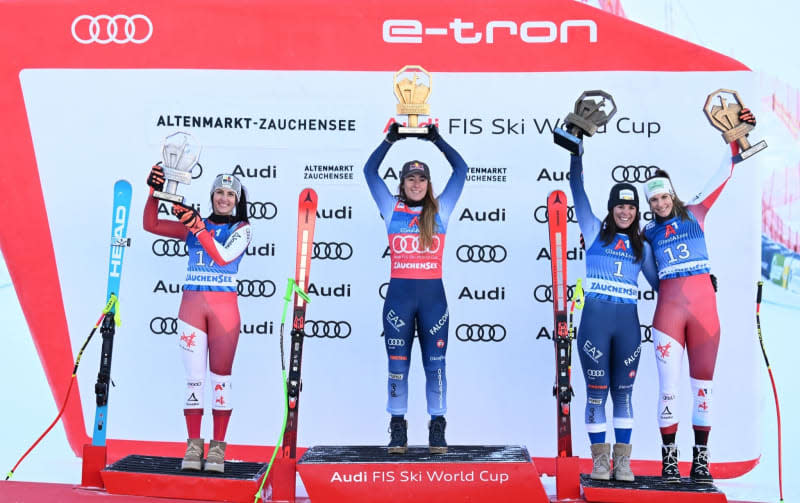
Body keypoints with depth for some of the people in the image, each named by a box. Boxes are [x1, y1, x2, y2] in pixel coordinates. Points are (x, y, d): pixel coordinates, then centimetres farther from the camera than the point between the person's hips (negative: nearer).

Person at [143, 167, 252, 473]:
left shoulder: (242, 229, 3)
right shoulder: (193, 226, 11)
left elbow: (223, 256, -15)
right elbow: (151, 225, 5)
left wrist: (198, 226, -24)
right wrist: (155, 192, -7)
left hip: (224, 307, -2)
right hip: (192, 306, 2)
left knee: (220, 377, 1)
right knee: (194, 376, 0)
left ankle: (218, 447, 8)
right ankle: (193, 445, 8)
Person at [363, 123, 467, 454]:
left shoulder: (440, 210, 8)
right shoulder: (392, 209, 8)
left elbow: (460, 169, 10)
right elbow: (370, 171, 10)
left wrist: (437, 139, 11)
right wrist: (391, 139, 11)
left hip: (433, 294, 0)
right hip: (399, 294, 0)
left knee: (435, 364, 3)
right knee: (398, 364, 3)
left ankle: (437, 431, 11)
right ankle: (398, 430, 12)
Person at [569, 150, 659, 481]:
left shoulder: (641, 246, 15)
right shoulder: (595, 231, 7)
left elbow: (659, 283, 17)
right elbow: (577, 189, 3)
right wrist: (576, 152, 1)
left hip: (628, 323, 3)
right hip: (595, 320, -2)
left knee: (623, 392, 7)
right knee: (596, 390, 3)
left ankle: (622, 460, 16)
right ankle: (599, 459, 13)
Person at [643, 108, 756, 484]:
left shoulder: (694, 214, 10)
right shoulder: (648, 234, 11)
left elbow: (724, 175, 8)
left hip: (704, 307, 1)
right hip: (668, 310, 0)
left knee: (703, 385, 5)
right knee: (668, 386, -5)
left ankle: (700, 460, 14)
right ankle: (669, 460, 6)